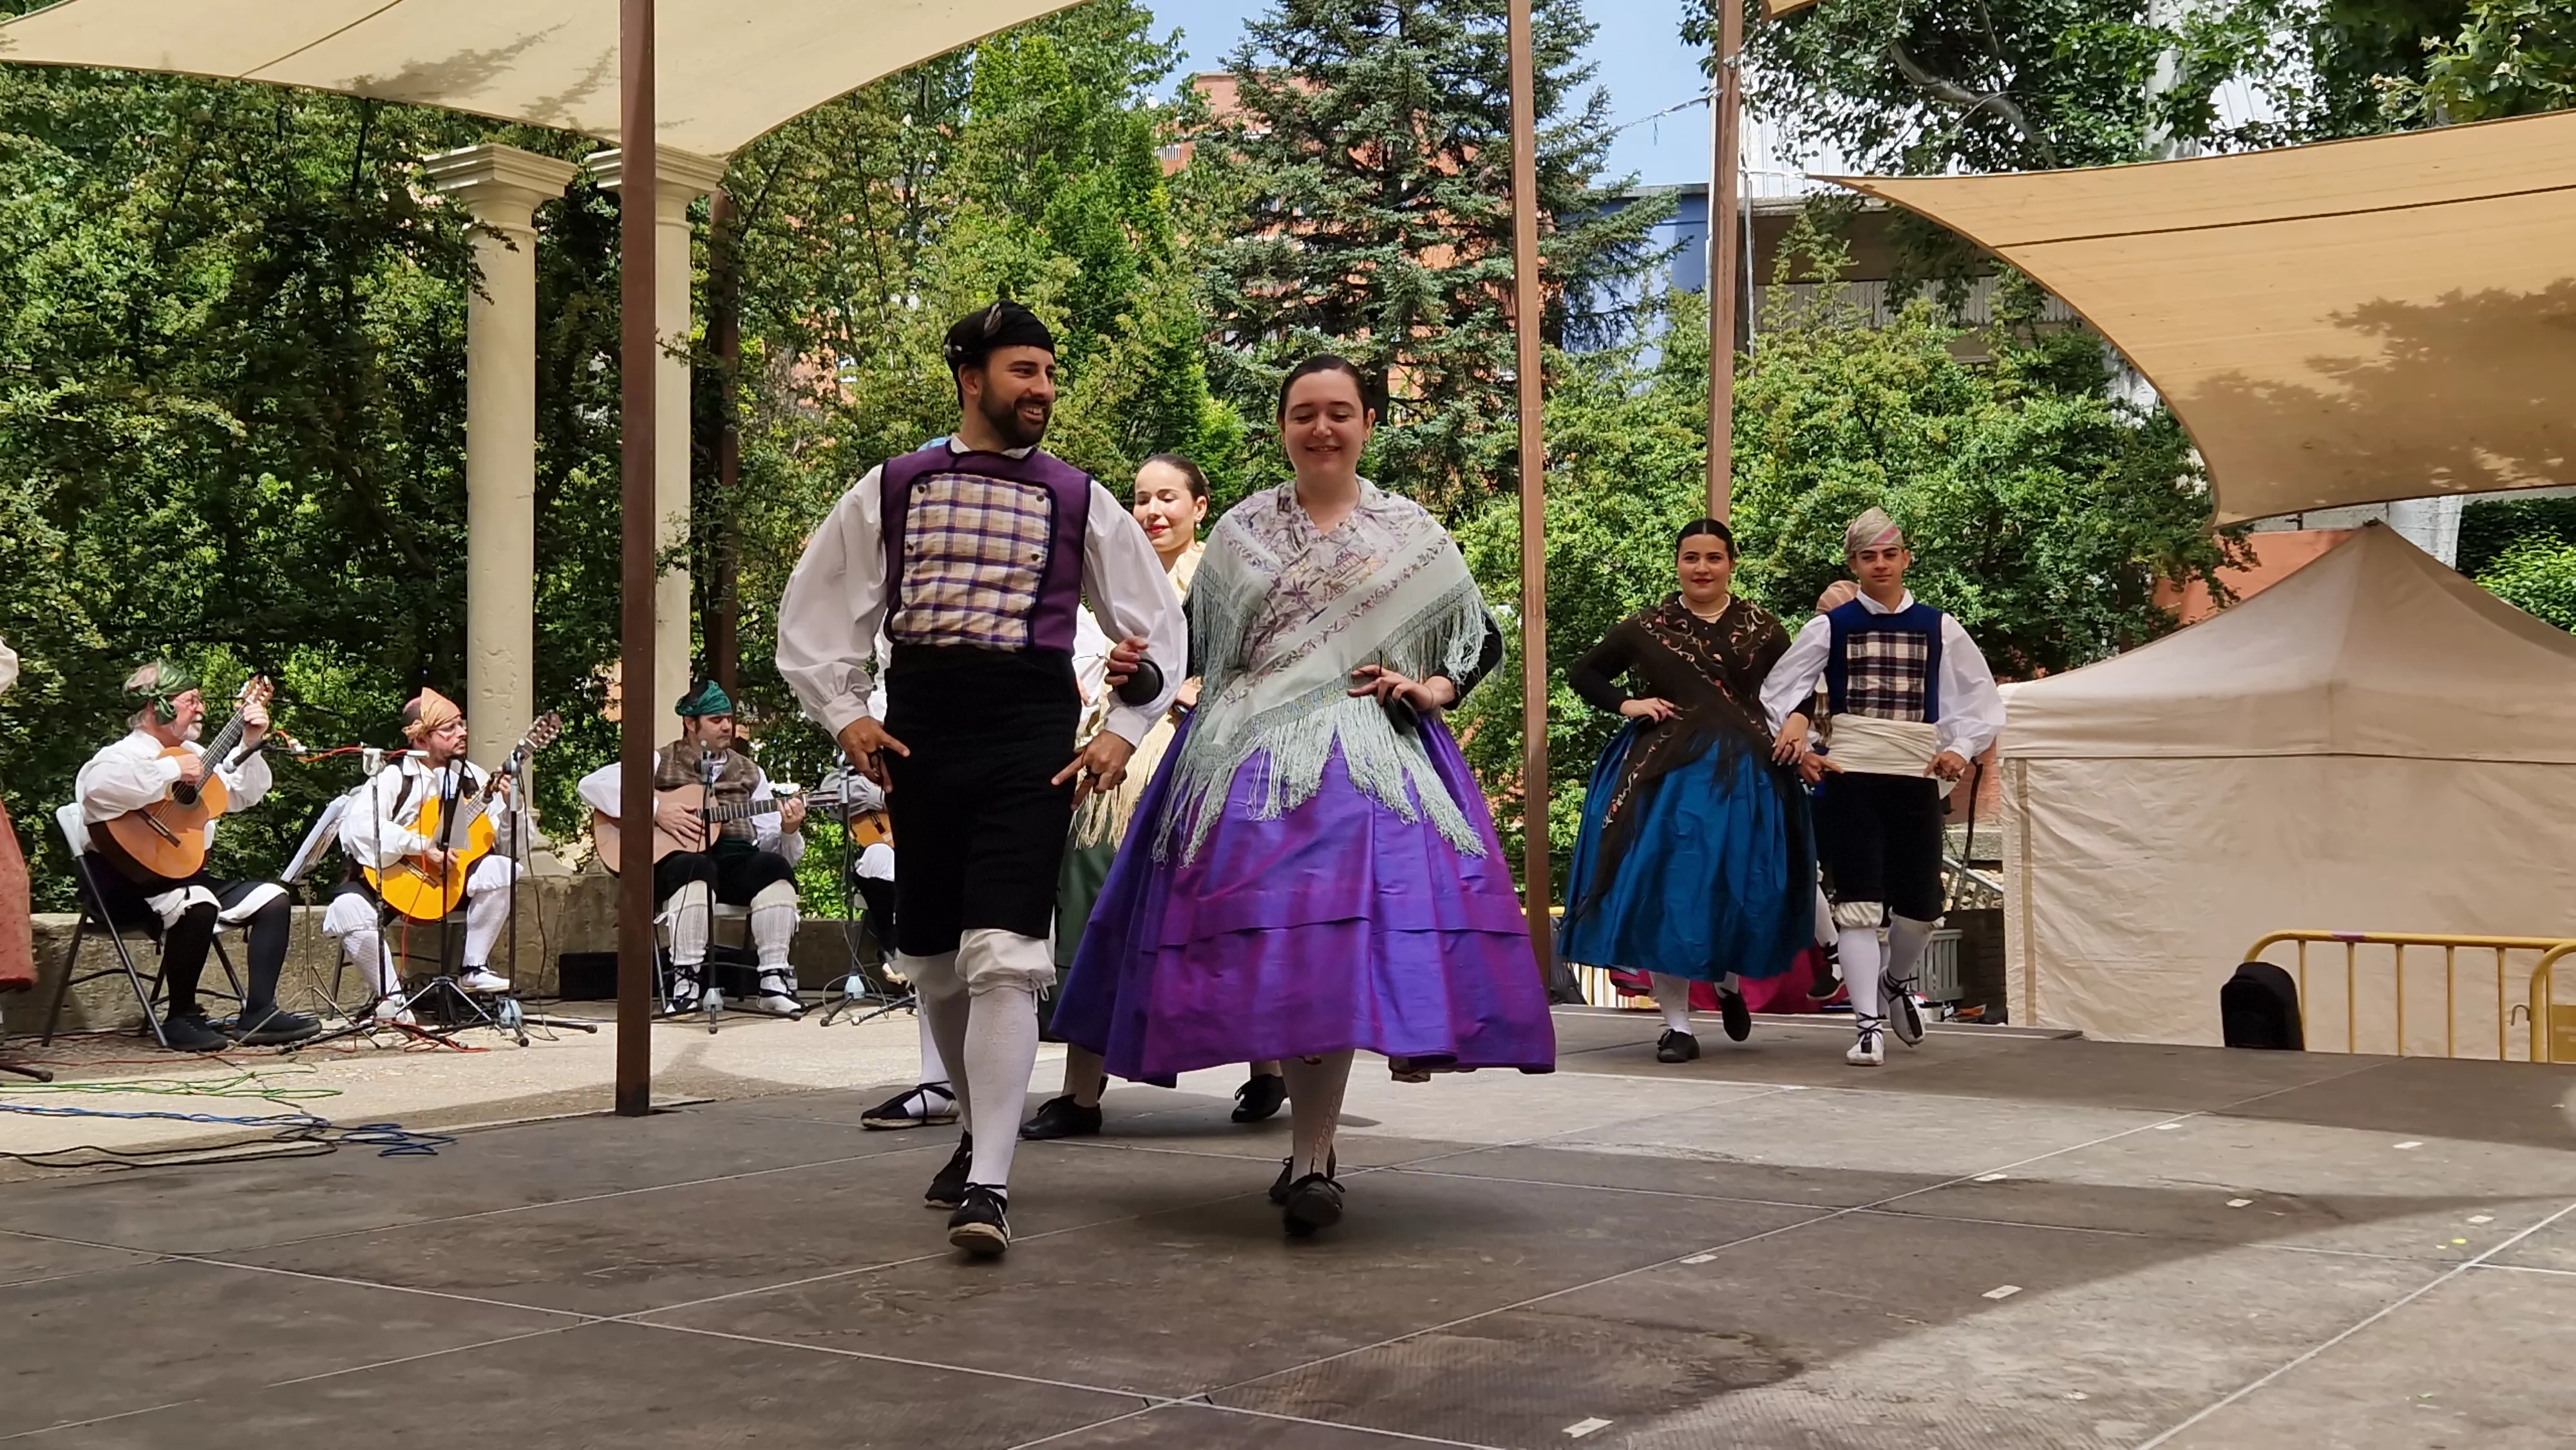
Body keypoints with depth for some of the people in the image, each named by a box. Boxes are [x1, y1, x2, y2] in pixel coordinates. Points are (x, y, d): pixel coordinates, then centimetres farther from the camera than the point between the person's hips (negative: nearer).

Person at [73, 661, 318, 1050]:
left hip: (183, 873, 9)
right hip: (127, 882, -9)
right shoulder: (123, 755, -12)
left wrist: (250, 744, 7)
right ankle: (181, 1018, -19)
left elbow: (245, 795, 22)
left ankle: (258, 1014, -4)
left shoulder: (193, 754, 14)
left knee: (272, 899, 0)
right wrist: (172, 769, -29)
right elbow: (98, 787, -38)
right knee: (197, 904, -36)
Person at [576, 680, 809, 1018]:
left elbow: (771, 842, 15)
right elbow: (591, 784, -3)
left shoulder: (749, 772, 21)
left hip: (735, 860, 3)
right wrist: (655, 811, -12)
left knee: (774, 867, -30)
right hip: (674, 860, -3)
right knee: (696, 867, -39)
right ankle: (686, 979, -32)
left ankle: (774, 980, -27)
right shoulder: (660, 762, 10)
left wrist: (788, 830, -10)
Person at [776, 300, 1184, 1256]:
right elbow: (813, 614, 15)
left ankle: (987, 1183, -17)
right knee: (931, 960, 10)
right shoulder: (891, 491, 10)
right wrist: (844, 715, 2)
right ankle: (982, 1131, 31)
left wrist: (1123, 733, 4)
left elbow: (1160, 626, 15)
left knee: (1003, 955, -16)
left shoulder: (1080, 502, 10)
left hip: (1030, 737, -2)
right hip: (917, 735, 2)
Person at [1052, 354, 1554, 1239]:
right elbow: (1189, 647, 16)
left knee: (1328, 944, -15)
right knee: (1272, 948, -5)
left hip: (1367, 759, -1)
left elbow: (1483, 642, 14)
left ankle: (1310, 1159, -11)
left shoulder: (1411, 534, 10)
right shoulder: (1240, 531, 13)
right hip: (1249, 763, 2)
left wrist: (1427, 690, -3)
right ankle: (1314, 1141, 13)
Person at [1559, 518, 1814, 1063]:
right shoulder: (1645, 627, 6)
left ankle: (1730, 982, 32)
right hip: (1666, 772, 0)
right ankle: (1676, 1022, 3)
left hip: (1745, 773, 1)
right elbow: (1582, 674, 15)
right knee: (1667, 888, -5)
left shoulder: (1762, 628, 7)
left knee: (1744, 886, 0)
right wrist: (1627, 704, 0)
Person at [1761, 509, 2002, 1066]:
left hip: (1916, 778, 2)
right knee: (1857, 905, -7)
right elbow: (1777, 691, 9)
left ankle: (1896, 981, 38)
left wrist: (1961, 749, -4)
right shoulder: (1830, 628, 5)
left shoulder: (1938, 629, 7)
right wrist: (1797, 747, -3)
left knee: (1920, 905, 6)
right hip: (1848, 776, -1)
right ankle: (1867, 1026, -3)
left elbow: (1982, 701, 11)